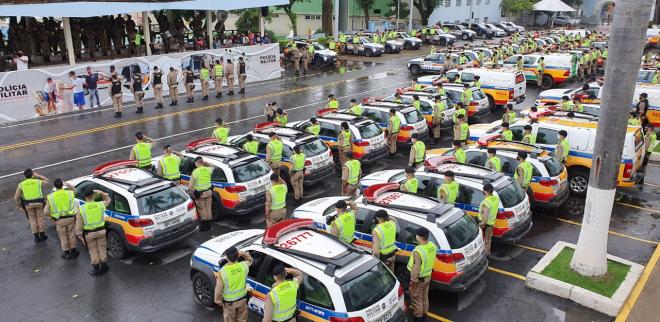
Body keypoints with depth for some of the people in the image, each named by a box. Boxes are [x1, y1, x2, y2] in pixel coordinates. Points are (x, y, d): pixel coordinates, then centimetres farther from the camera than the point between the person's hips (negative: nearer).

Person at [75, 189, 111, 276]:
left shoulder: (81, 209, -16)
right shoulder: (101, 205, -12)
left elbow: (79, 224, -11)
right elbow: (108, 199, 13)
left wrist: (79, 234, 0)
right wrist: (101, 193, -3)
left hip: (89, 233, -2)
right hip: (101, 231, 2)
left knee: (93, 251, 14)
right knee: (102, 249, 19)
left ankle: (96, 269, 25)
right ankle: (104, 267, 31)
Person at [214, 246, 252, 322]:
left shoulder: (222, 271, -29)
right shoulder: (244, 265, -20)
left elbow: (218, 289, -18)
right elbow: (250, 260, 5)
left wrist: (217, 300, 0)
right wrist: (243, 254, -15)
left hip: (229, 302, -2)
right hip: (242, 299, 3)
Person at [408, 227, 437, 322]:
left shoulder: (418, 251, -35)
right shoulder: (433, 246, -11)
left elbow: (415, 270, -28)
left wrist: (412, 282, -15)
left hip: (419, 278, -7)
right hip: (428, 276, 7)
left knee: (417, 299, 14)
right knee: (424, 297, 25)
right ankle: (424, 313, 42)